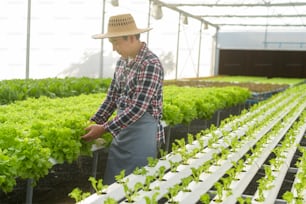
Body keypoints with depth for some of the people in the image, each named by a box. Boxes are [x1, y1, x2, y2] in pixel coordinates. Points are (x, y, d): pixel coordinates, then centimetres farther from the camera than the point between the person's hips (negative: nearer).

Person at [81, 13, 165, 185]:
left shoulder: (150, 64, -19)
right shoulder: (122, 61, 8)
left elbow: (138, 108, -23)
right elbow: (112, 97, 14)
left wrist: (104, 129, -19)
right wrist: (93, 124, 8)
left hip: (142, 133, -8)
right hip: (121, 131, 8)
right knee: (111, 186, 14)